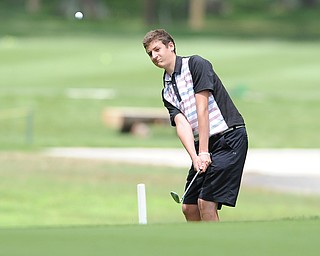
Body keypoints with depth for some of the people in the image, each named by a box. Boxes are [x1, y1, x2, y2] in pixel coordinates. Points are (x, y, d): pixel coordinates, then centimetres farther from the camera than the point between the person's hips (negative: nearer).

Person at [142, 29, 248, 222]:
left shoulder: (196, 64, -6)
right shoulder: (167, 91, 15)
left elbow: (202, 109, -13)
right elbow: (181, 123, -1)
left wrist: (204, 152, -17)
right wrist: (195, 157, -19)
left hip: (229, 137, -8)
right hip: (203, 146, 8)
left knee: (206, 202, -16)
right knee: (189, 207, 6)